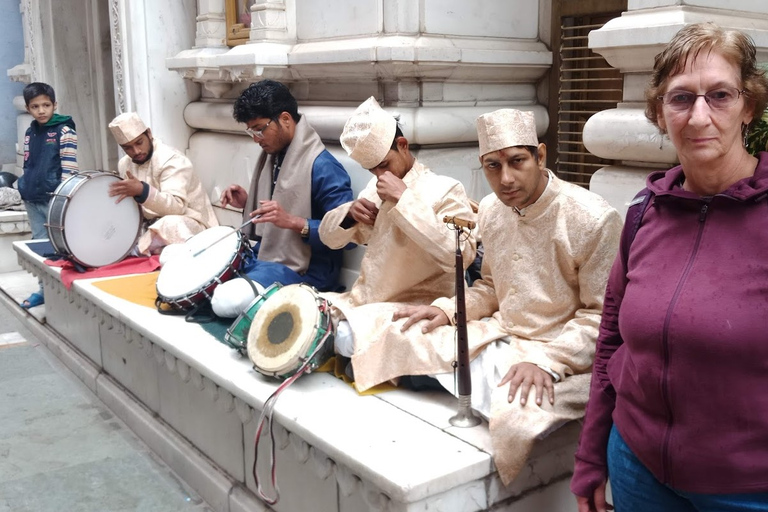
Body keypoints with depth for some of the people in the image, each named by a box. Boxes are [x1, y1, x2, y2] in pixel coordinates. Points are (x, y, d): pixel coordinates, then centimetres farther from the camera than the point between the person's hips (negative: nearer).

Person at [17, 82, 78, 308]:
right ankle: (44, 289, 22)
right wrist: (24, 187, 11)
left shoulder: (64, 131, -7)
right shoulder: (29, 133, 11)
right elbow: (27, 165, 20)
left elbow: (69, 168, -11)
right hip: (32, 199, 7)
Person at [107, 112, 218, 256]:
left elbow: (176, 206, -31)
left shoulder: (171, 159, -18)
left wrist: (142, 191, -44)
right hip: (151, 223, 7)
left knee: (171, 224, -39)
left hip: (187, 223, -7)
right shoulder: (124, 164, 6)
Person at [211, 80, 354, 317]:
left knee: (226, 300, -30)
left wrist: (294, 222, -31)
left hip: (301, 270, -9)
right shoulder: (270, 156, 8)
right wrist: (247, 204, 3)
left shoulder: (322, 166, -19)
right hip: (262, 257, 9)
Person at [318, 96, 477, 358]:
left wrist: (404, 199, -24)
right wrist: (349, 213, -6)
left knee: (348, 339, -34)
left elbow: (460, 255, -26)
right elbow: (329, 236, 18)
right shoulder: (375, 188, 13)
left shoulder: (445, 190, -9)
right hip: (364, 302, 8)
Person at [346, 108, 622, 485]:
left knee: (515, 422, -35)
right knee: (400, 338, -2)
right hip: (500, 337, 7)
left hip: (561, 353, -6)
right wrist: (447, 309, 1)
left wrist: (547, 361, -26)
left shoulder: (593, 219, -18)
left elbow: (602, 316, -15)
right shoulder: (491, 210, 4)